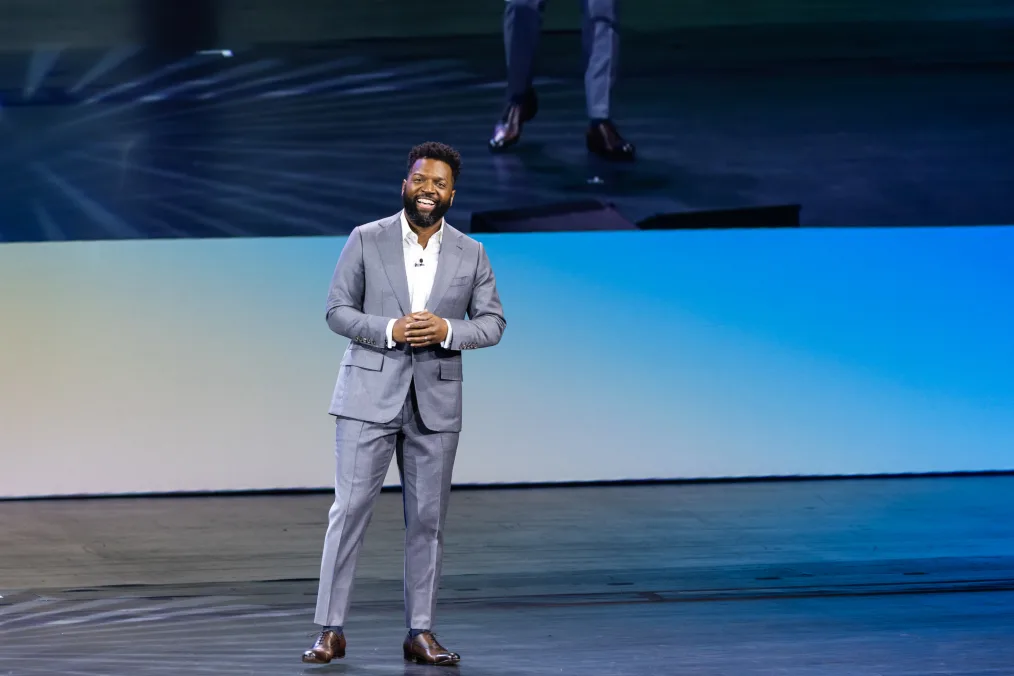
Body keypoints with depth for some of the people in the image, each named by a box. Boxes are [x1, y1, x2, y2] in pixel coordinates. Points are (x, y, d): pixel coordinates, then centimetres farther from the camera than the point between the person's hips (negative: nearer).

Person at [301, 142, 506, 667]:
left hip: (436, 402, 2)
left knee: (427, 519, 5)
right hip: (370, 395, -2)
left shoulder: (471, 254, 5)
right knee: (349, 509, -4)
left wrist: (448, 330, -15)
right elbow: (337, 310, 0)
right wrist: (389, 329, -17)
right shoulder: (366, 240, 0)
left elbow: (492, 322, 5)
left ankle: (420, 633, 13)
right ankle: (331, 630, 1)